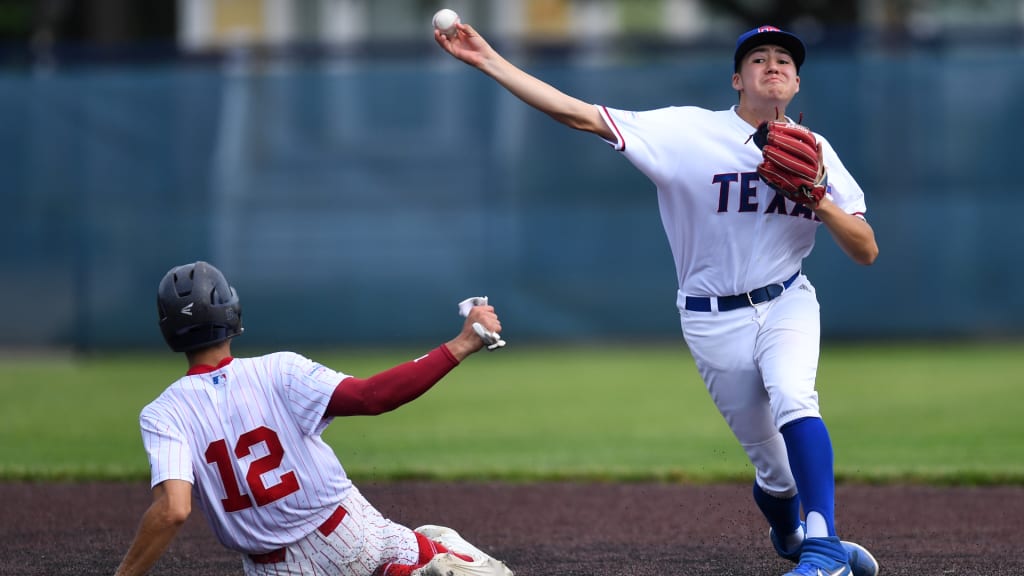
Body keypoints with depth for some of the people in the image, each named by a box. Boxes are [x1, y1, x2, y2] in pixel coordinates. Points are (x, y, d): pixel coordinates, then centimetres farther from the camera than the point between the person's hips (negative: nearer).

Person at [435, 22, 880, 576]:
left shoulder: (815, 152, 0)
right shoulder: (690, 131, -9)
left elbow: (866, 252, -3)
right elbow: (579, 114, -16)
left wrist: (817, 198, -20)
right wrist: (488, 60, -24)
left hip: (786, 303, 1)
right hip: (715, 321, -1)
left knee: (792, 397, -31)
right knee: (773, 468, 0)